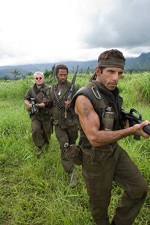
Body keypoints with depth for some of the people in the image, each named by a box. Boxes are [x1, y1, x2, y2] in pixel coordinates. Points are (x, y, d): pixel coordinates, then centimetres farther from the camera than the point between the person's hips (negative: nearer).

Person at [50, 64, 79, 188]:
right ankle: (72, 173, -2)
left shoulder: (73, 88, -10)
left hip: (71, 122, -2)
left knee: (71, 145, 17)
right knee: (64, 146, -9)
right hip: (59, 123, 2)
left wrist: (70, 106, -28)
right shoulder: (53, 88, 5)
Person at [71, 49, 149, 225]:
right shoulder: (84, 98, -26)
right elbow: (95, 138, -30)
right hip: (96, 157, -7)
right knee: (100, 202, 16)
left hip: (115, 150, 7)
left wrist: (128, 121, -7)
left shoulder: (112, 92, -1)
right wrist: (132, 130, -29)